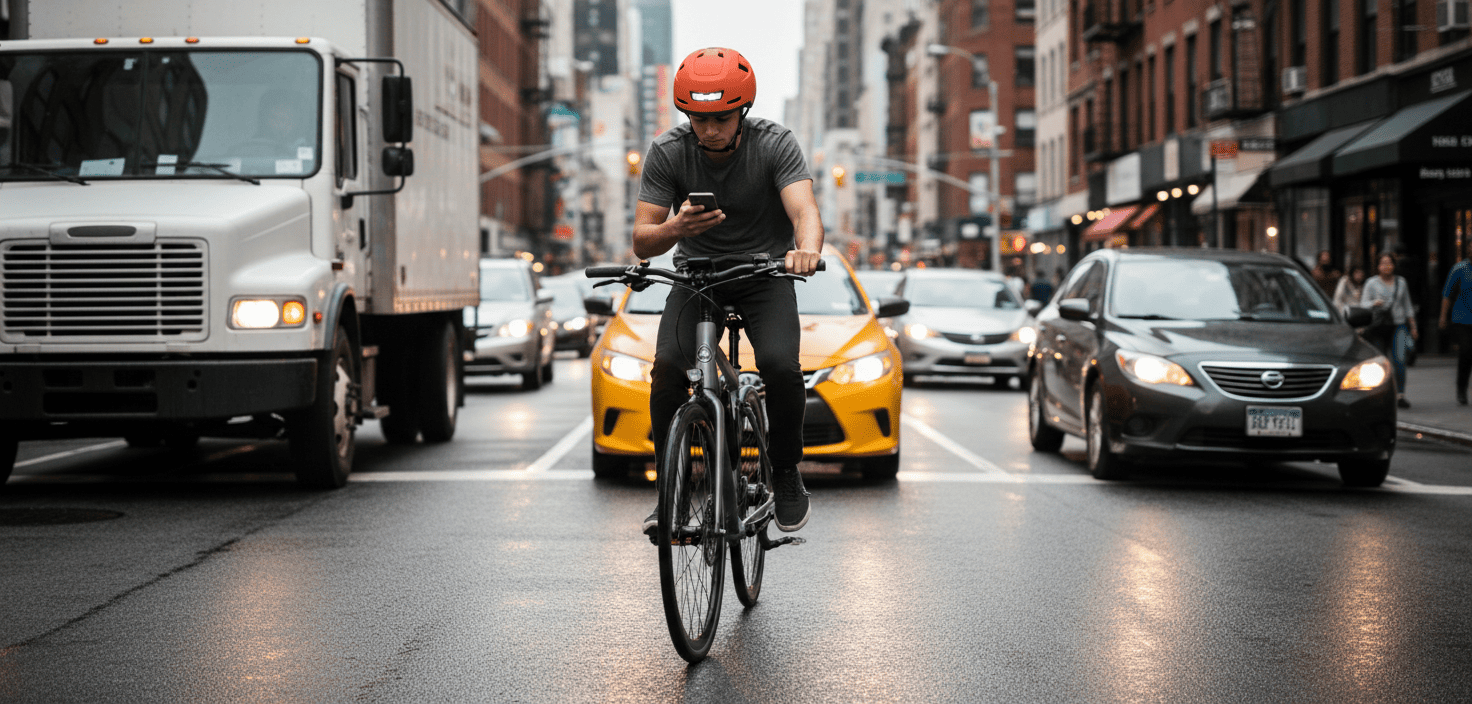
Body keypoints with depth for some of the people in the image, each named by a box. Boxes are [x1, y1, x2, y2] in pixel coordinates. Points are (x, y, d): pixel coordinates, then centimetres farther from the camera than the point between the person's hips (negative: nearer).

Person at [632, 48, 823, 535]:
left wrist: (807, 248, -57)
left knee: (780, 366, -27)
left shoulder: (775, 144, -19)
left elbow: (804, 209, -34)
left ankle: (787, 476, -2)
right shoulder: (667, 153, -16)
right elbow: (642, 244, -15)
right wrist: (676, 228, -39)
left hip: (765, 273, -1)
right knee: (668, 367, -24)